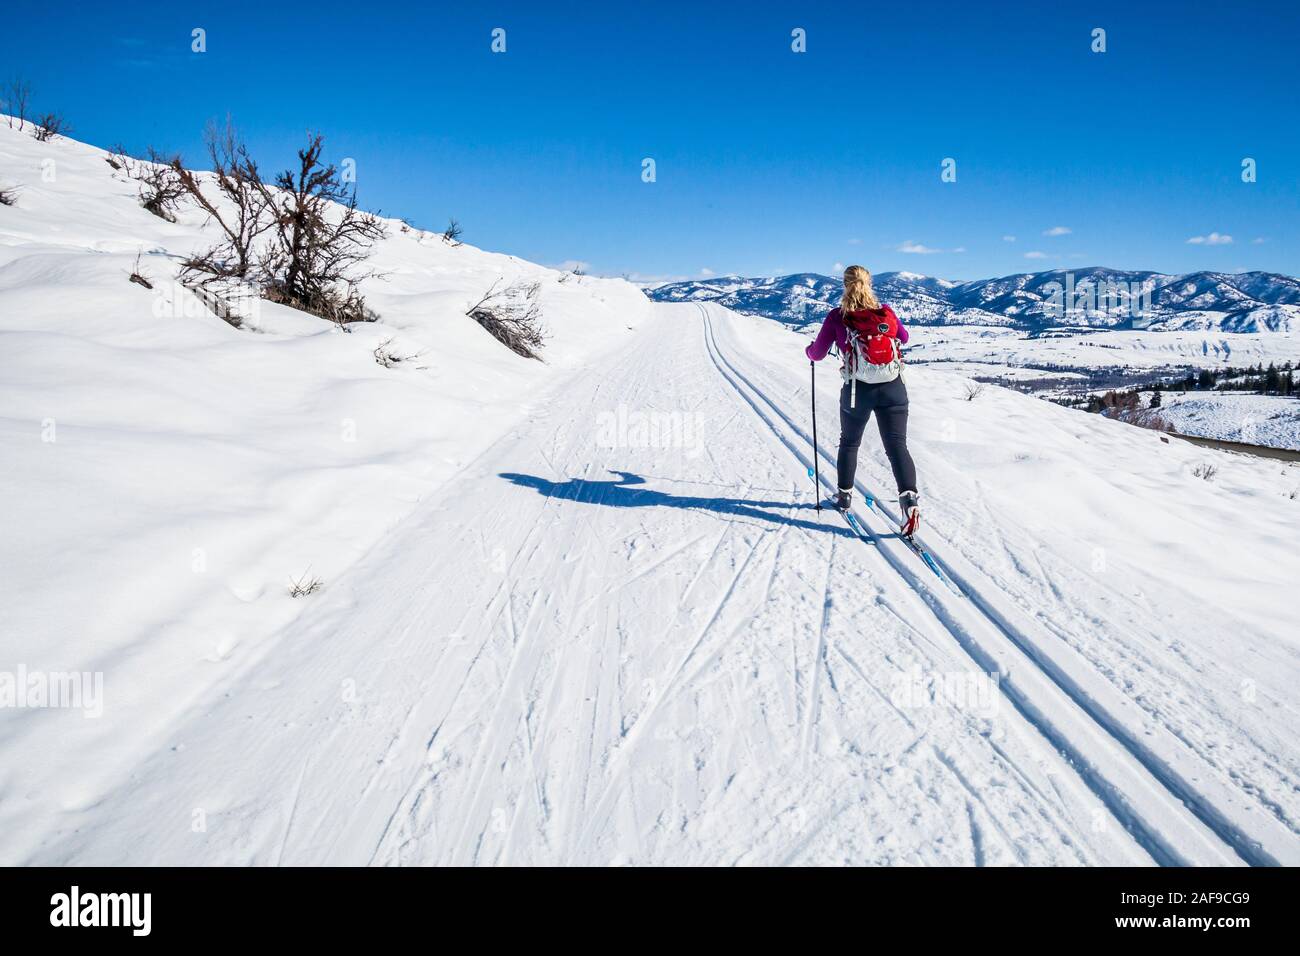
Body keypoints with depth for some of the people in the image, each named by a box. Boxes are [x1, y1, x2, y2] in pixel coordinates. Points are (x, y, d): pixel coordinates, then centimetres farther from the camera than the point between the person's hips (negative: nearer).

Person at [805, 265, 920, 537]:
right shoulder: (886, 312, 3)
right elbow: (904, 337, 23)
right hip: (893, 389, 1)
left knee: (849, 443, 22)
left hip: (857, 391, -1)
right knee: (897, 445, -2)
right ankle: (909, 498, -22)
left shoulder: (836, 317, -4)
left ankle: (844, 495, 34)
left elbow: (817, 354, 5)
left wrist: (809, 350, 28)